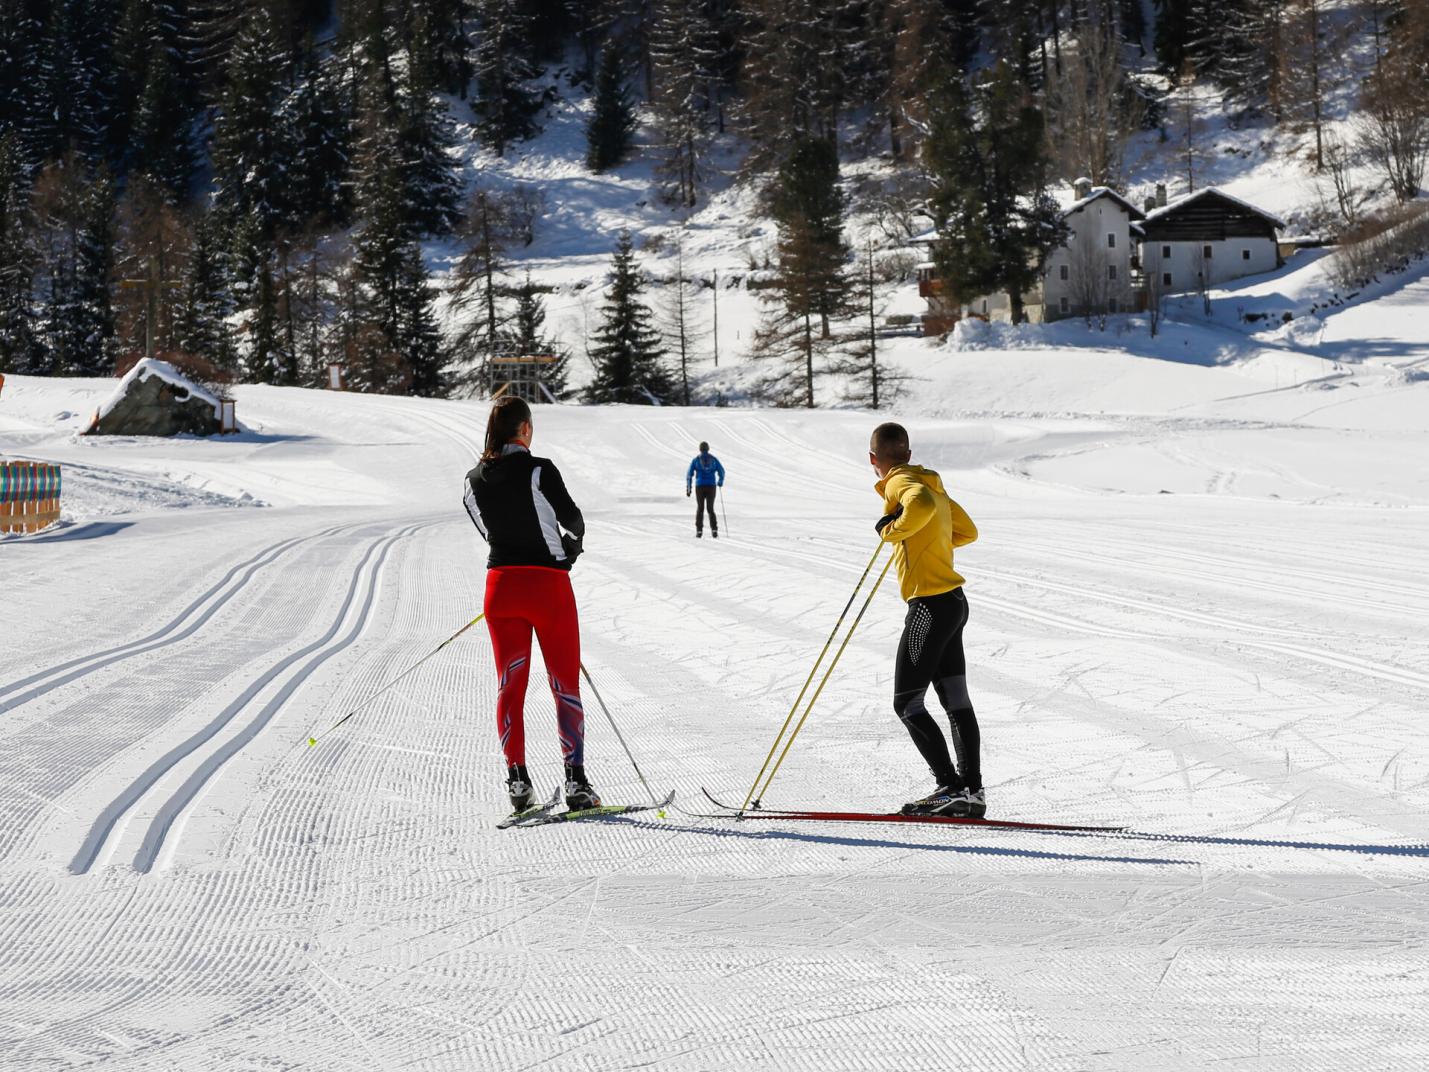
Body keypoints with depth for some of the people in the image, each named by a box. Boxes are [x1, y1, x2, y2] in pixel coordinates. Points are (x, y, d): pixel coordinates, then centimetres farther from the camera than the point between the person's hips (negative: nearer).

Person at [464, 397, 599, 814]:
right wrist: (571, 544, 16)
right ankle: (575, 780, -3)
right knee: (565, 683, 3)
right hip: (548, 584, -4)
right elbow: (572, 518, -6)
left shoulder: (474, 480, 3)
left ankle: (517, 781, 3)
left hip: (501, 585, 4)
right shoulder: (539, 471, -13)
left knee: (510, 685, 9)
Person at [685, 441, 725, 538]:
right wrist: (720, 481, 27)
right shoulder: (713, 459, 6)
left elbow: (689, 474, 0)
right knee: (710, 509, 9)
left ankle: (699, 531, 3)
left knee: (700, 509, 10)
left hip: (700, 486, -1)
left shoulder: (695, 460, 3)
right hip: (711, 486, 1)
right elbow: (721, 471, 8)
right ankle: (714, 530, -6)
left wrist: (688, 488, 5)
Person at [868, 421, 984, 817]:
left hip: (930, 604, -9)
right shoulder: (931, 483, 17)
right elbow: (967, 531, 27)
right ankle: (971, 790, 9)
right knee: (956, 701, 10)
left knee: (907, 703, -5)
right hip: (954, 601, 9)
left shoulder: (901, 483, -10)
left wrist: (892, 530, -18)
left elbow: (923, 505, -34)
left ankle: (950, 787, -11)